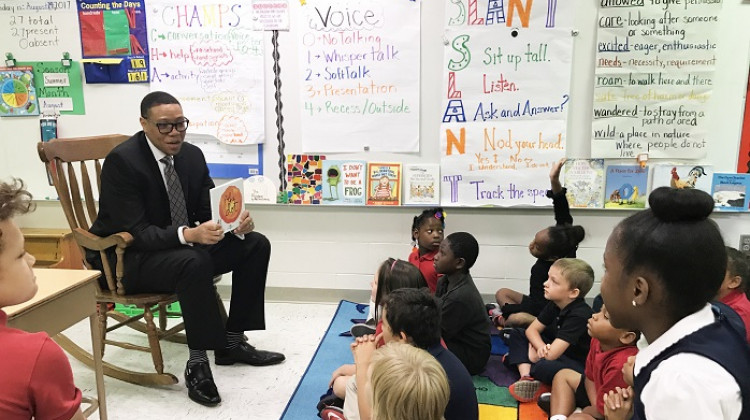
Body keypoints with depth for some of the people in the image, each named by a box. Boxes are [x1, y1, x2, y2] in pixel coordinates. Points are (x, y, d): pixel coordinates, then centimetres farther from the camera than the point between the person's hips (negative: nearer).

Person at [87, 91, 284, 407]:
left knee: (256, 244, -6)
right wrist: (189, 234, -42)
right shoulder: (122, 161, -20)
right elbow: (135, 233, -26)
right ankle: (198, 362, -22)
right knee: (194, 262, -38)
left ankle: (232, 342, 1)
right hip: (126, 256, -7)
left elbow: (209, 211, 2)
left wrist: (236, 223, -21)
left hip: (183, 246, 7)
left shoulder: (192, 155, -1)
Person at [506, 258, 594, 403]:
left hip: (578, 365, -9)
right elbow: (532, 329, 2)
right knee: (517, 334, 4)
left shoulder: (579, 315, -28)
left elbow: (551, 354, -31)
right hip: (558, 354, 9)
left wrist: (534, 354, -11)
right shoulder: (555, 304, -2)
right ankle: (526, 378, -16)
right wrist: (541, 347, -19)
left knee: (544, 367, -40)